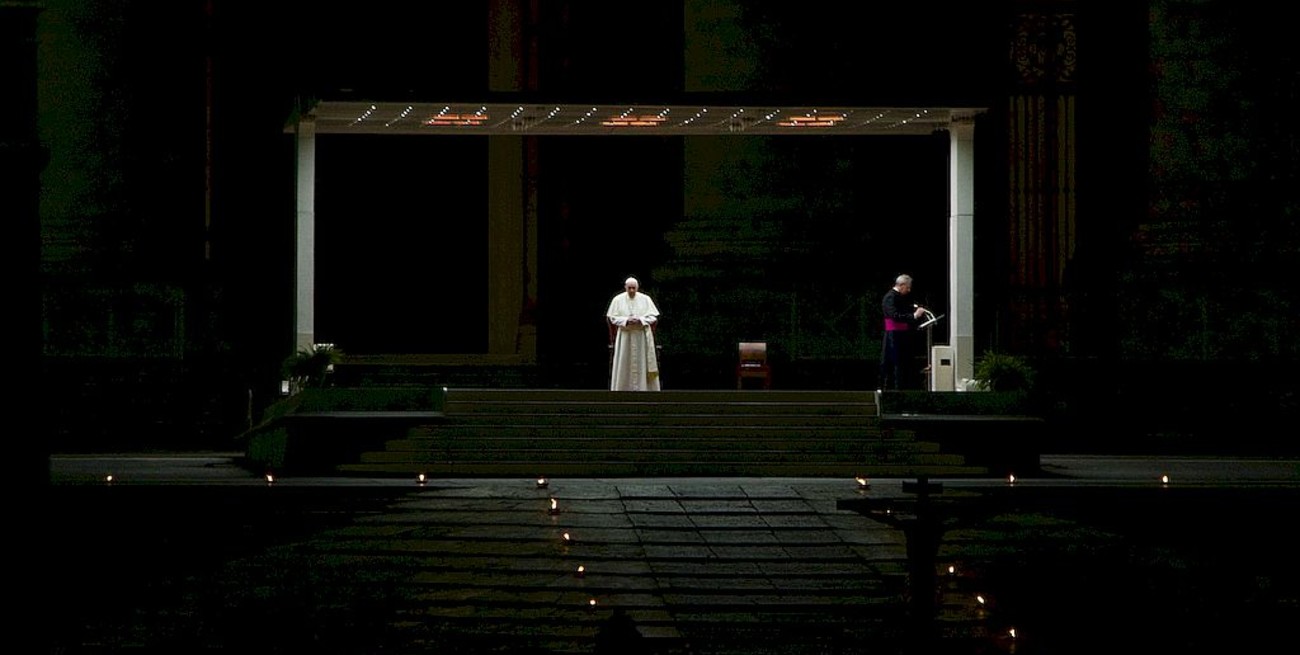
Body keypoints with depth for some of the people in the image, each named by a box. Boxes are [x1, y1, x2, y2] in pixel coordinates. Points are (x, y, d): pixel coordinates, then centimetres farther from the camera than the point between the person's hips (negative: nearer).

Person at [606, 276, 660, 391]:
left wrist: (640, 320, -15)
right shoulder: (618, 300, 1)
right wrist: (626, 320, -16)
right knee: (624, 364, -1)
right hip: (625, 337, 0)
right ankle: (622, 388, 2)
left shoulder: (645, 299, 1)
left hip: (642, 337, 0)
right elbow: (612, 317, 1)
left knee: (642, 363, -1)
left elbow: (653, 316, 2)